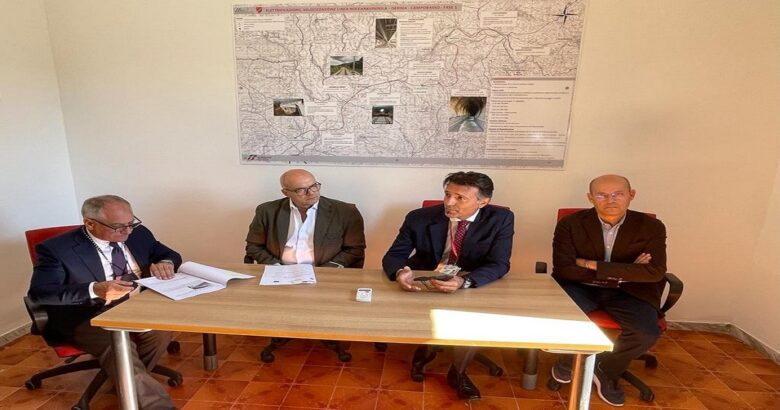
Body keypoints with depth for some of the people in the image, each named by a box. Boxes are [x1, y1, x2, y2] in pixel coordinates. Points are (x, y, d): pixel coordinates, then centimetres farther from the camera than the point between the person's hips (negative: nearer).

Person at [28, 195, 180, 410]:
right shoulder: (57, 248, -10)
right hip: (86, 317, -4)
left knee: (161, 330, -25)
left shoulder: (138, 234, 1)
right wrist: (95, 289, -31)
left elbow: (170, 255, 13)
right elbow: (39, 293, -16)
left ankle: (132, 383, 1)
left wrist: (165, 263, -13)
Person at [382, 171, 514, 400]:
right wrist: (400, 272, -35)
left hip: (473, 288, 0)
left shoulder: (500, 220, -14)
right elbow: (393, 256, -9)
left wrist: (464, 282, -40)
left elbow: (499, 265, -19)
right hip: (423, 285, 1)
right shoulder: (419, 218, -14)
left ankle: (458, 372, 3)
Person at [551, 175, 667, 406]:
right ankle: (572, 357, 10)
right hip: (581, 288, -1)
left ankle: (607, 371, 9)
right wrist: (623, 271, -16)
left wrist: (593, 265, -20)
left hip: (628, 292, 2)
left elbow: (655, 272, -17)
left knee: (647, 332, -26)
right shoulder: (570, 224, -10)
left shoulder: (651, 227, -5)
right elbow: (564, 269, -16)